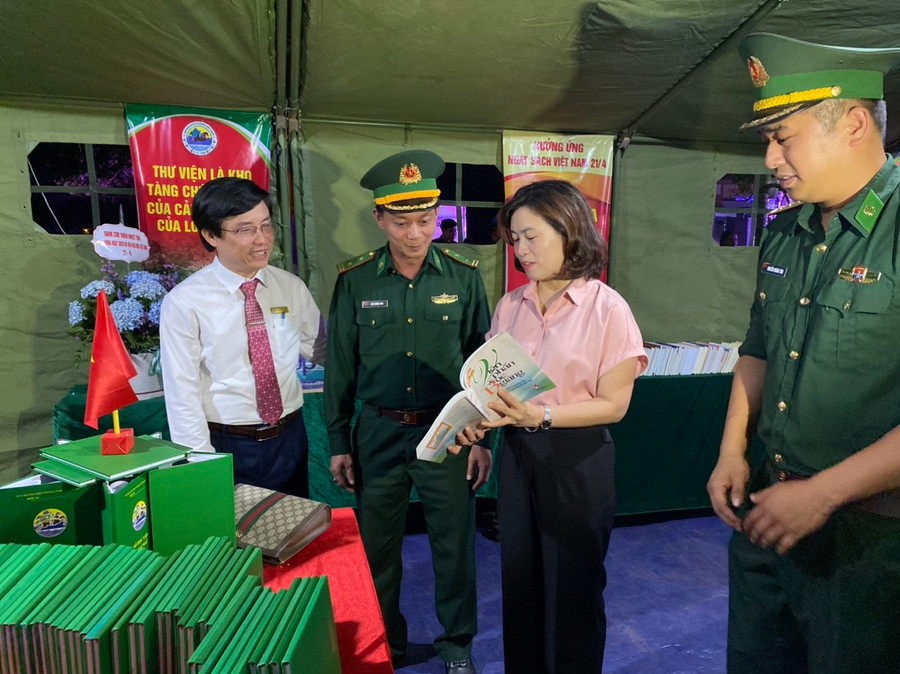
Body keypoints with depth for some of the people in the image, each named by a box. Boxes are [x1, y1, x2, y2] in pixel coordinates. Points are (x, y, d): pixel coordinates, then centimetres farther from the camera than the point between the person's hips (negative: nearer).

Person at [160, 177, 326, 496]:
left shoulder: (292, 287, 0)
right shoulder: (183, 303, -11)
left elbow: (325, 351, 9)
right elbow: (182, 397, -11)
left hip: (289, 442, 4)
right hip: (226, 448, -3)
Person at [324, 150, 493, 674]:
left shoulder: (464, 276, -4)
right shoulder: (355, 281, -3)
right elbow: (340, 368, 3)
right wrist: (339, 443, 5)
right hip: (378, 433, 1)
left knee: (455, 543, 11)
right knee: (378, 547, 15)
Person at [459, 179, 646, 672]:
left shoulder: (607, 308, -11)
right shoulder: (510, 306, 3)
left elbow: (612, 404, -12)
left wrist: (540, 416, -23)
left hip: (577, 460, -4)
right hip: (516, 453, 5)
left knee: (571, 590, 13)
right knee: (519, 581, 18)